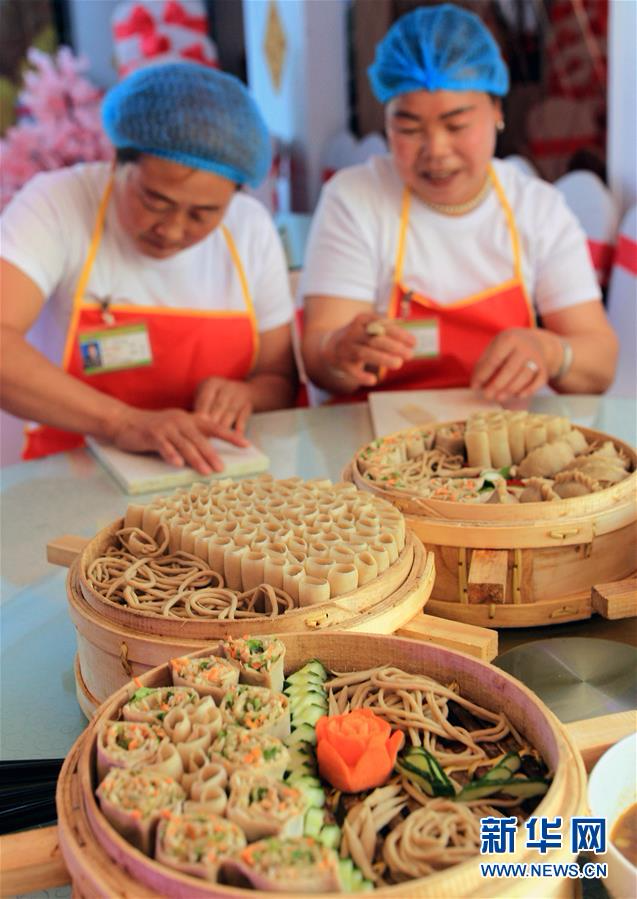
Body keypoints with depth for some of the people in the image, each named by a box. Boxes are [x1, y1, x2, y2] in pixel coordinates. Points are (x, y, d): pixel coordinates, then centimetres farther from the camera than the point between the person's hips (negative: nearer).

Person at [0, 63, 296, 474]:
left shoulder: (252, 229, 2)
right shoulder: (58, 204, -9)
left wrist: (243, 395, -14)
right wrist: (122, 422, -30)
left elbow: (280, 382, 7)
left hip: (210, 477, 3)